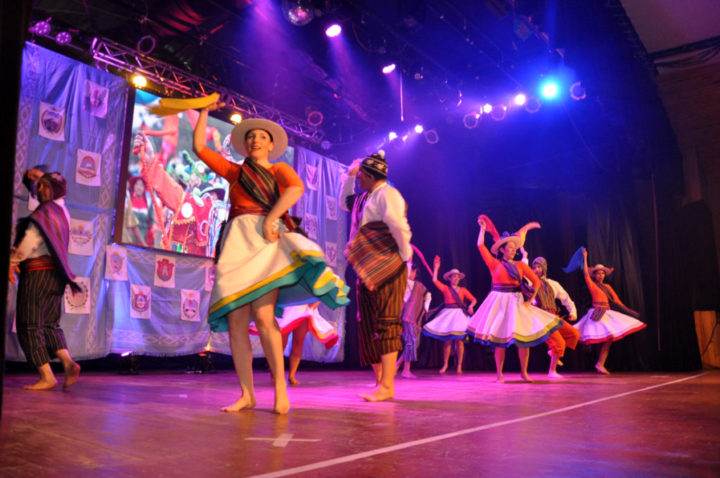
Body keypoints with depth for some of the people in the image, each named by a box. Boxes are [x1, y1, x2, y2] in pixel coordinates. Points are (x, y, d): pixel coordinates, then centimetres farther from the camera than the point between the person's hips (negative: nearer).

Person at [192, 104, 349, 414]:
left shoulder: (279, 169, 16)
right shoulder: (234, 172, 25)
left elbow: (296, 189, -6)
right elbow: (199, 147, 25)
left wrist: (270, 219, -16)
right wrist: (205, 111, 28)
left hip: (267, 239, -4)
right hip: (237, 240, 4)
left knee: (263, 315, -20)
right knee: (236, 321, -6)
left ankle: (280, 388, -12)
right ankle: (247, 395, -2)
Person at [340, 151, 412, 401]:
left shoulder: (386, 194, -11)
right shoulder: (365, 198, 18)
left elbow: (400, 228, -22)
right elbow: (344, 203, 37)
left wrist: (404, 256, -13)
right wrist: (348, 176, 26)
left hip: (387, 269, -10)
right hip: (368, 270, 10)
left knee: (386, 323, -10)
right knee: (369, 325, 9)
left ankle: (387, 386, -8)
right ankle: (380, 382, 17)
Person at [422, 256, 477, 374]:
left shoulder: (463, 290, 11)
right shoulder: (445, 288, 9)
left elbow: (474, 299, 8)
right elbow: (434, 280, -2)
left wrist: (470, 306, -12)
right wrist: (436, 267, 0)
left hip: (460, 314, 0)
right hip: (448, 314, 0)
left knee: (459, 340, -5)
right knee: (447, 340, 0)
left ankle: (459, 366, 1)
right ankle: (445, 364, 11)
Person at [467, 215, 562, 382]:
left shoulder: (520, 265, 8)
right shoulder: (494, 264, 2)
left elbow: (536, 281, 9)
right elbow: (481, 246, -3)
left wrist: (530, 299, 1)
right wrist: (483, 228, 7)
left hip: (516, 303, 3)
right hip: (499, 302, -3)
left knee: (524, 337, -2)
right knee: (500, 340, -2)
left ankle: (524, 372, 13)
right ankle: (499, 374, 8)